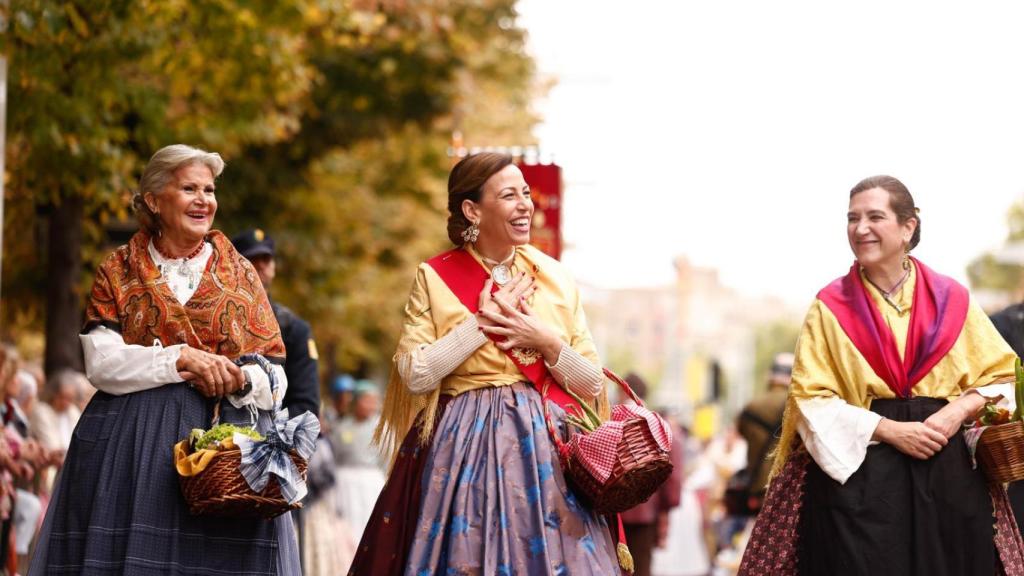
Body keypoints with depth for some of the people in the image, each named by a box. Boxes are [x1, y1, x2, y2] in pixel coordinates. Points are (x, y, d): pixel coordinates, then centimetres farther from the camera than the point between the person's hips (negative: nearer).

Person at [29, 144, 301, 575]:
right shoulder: (119, 271, 8)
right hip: (134, 443, -1)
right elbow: (100, 363, -5)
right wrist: (181, 359, -15)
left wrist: (239, 379, -15)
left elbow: (275, 379, 6)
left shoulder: (240, 273, 11)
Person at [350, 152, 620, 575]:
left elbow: (593, 384, 8)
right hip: (466, 448, -2)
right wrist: (481, 322, -10)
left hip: (547, 450, 2)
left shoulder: (555, 279, 9)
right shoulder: (436, 278, 2)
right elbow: (415, 375, -8)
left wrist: (547, 342, -8)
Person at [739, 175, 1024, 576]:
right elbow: (812, 399, -3)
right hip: (856, 474, -1)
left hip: (949, 475, 1)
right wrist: (889, 430, -14)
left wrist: (959, 411, -11)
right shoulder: (830, 308, 2)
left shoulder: (953, 301, 5)